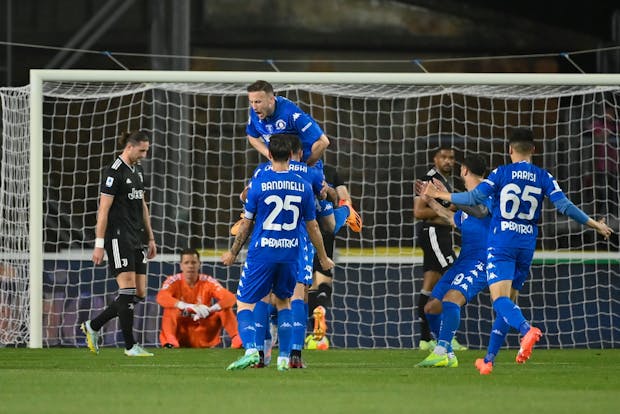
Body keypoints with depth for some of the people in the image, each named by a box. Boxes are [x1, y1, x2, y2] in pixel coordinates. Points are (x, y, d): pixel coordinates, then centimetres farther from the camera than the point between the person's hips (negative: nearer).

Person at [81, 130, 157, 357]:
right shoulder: (115, 172, -11)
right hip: (118, 237, -9)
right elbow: (103, 210, -14)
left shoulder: (138, 170, 15)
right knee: (128, 289, -10)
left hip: (136, 239, 9)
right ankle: (130, 346, -5)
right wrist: (99, 244, -17)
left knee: (139, 294, 5)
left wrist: (150, 238, 22)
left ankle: (93, 326, 17)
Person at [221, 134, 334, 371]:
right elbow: (312, 226, 9)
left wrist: (233, 253, 13)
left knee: (244, 303, 2)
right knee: (283, 302, 22)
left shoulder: (258, 183, -6)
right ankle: (284, 357, 15)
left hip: (262, 253, -3)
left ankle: (250, 350, -21)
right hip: (290, 254, 3)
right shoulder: (303, 186, 2)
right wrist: (323, 258, 22)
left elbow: (246, 223, 0)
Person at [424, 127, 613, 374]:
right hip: (527, 246, 4)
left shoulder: (501, 173, -3)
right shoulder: (543, 177, 3)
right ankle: (489, 359, 15)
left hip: (500, 243, -4)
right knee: (508, 302, 14)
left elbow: (474, 198, -10)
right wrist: (595, 225, 5)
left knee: (500, 299, -14)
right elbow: (564, 205, -4)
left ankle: (527, 330, -44)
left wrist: (441, 196, 2)